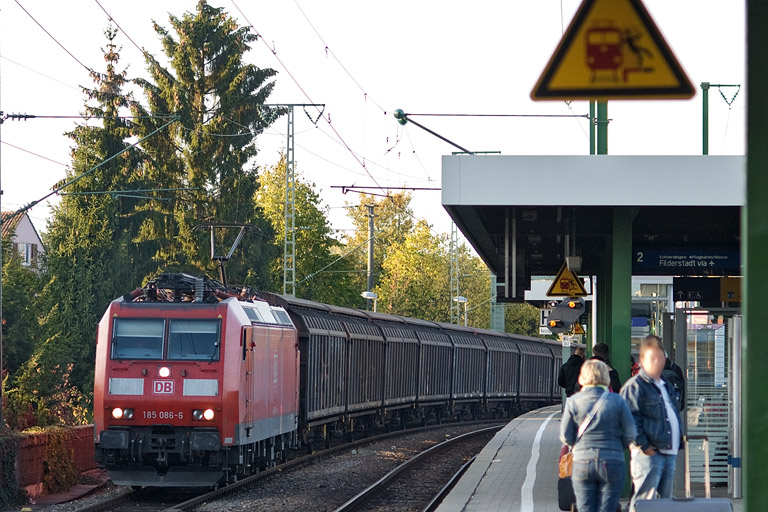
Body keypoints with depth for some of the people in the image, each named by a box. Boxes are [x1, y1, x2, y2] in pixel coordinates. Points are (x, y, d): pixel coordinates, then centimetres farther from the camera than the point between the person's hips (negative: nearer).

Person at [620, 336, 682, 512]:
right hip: (649, 453, -9)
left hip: (670, 453, 9)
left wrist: (678, 441, 18)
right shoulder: (634, 386, -5)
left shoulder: (666, 387, 23)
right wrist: (644, 446, -18)